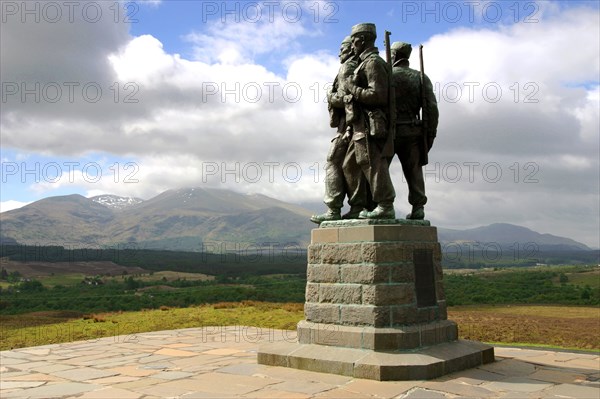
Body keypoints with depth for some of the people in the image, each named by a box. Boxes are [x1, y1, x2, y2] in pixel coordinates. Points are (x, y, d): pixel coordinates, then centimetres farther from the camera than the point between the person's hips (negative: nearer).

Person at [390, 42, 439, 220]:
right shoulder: (421, 77, 10)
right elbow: (431, 107, 3)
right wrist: (430, 134, 6)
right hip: (413, 130, 3)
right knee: (414, 170, 6)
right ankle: (418, 207, -2)